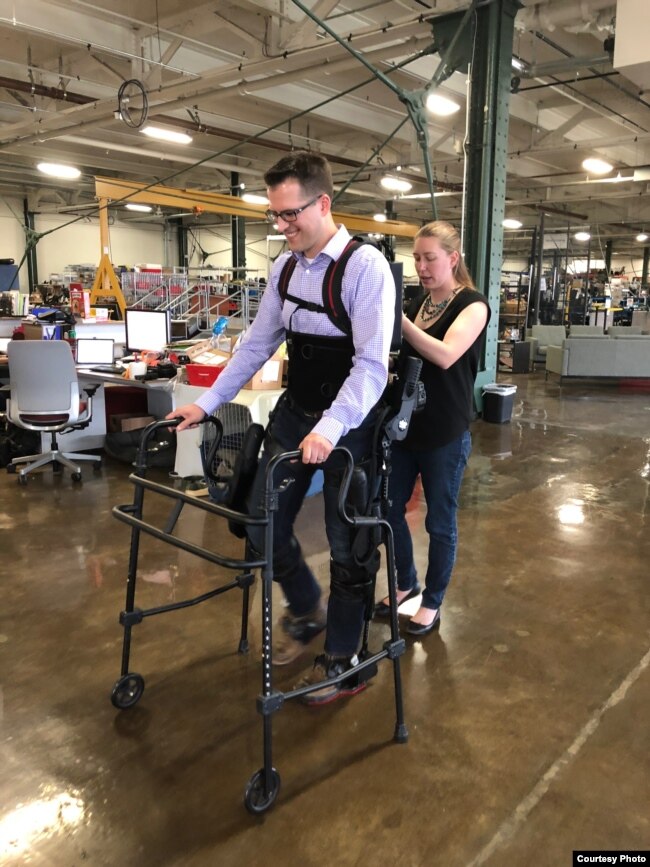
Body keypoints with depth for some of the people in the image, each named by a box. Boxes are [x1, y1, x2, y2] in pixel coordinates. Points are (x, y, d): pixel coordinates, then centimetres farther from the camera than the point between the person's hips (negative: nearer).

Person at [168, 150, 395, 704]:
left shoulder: (365, 265, -17)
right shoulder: (284, 267, 4)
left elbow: (372, 365, -23)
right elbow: (258, 344, 11)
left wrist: (329, 429, -35)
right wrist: (208, 403, 9)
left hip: (348, 419, -6)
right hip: (295, 409, 7)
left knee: (346, 541, 5)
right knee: (263, 524, 9)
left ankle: (342, 661, 26)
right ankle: (306, 611, 38)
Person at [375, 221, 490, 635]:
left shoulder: (473, 305, -10)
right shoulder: (418, 300, 8)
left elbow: (445, 355, -27)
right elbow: (398, 353, 12)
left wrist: (398, 319, -34)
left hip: (446, 432, -6)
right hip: (404, 422, 6)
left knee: (440, 521, 7)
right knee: (390, 509, 13)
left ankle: (433, 603, 26)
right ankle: (407, 584, 36)